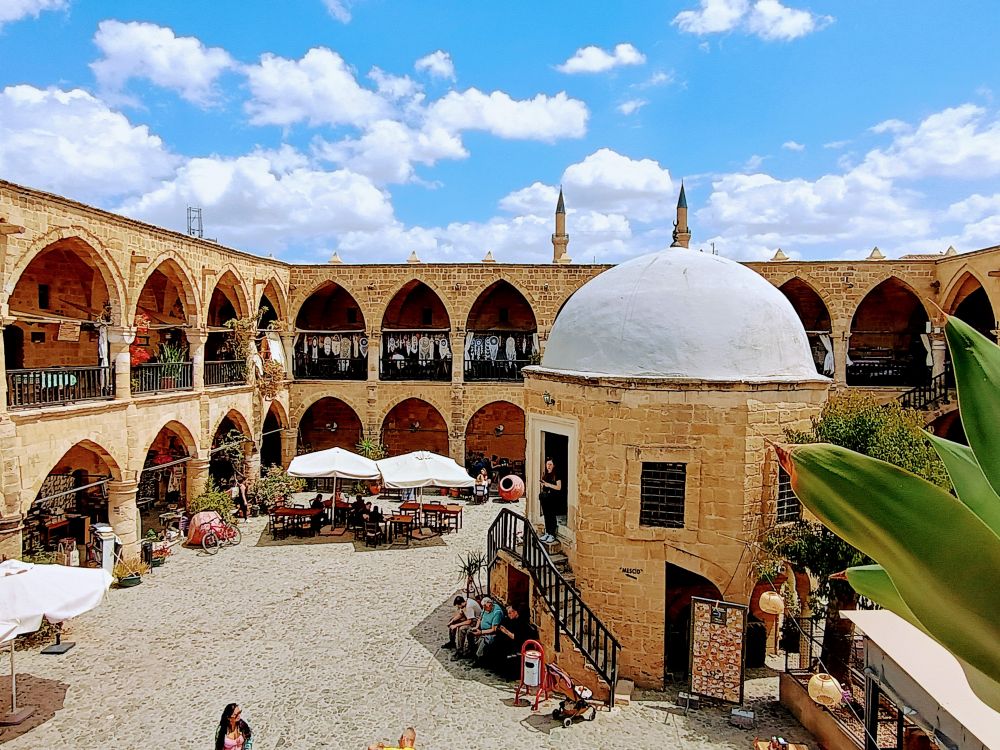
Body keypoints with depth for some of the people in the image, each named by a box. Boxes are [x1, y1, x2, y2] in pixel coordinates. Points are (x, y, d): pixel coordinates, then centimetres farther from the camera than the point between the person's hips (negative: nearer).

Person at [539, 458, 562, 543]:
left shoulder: (556, 475, -6)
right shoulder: (545, 475, 14)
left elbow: (559, 487, -11)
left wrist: (549, 485, -18)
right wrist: (541, 484, 0)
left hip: (552, 498, -6)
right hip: (544, 497, 6)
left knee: (552, 516, -3)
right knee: (546, 515, 10)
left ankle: (552, 535, 2)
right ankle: (547, 533, 19)